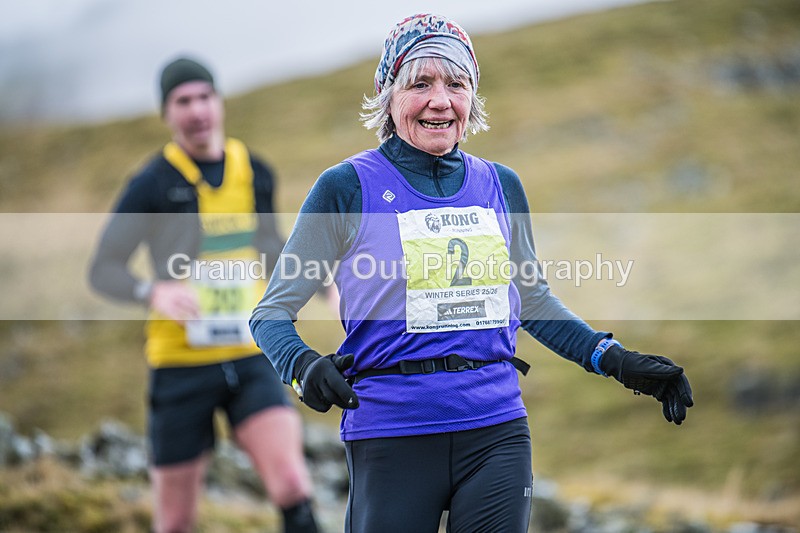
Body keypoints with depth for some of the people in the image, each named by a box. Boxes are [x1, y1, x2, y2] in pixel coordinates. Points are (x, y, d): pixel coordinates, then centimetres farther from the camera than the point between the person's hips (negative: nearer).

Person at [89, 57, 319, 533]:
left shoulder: (255, 173, 7)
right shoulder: (153, 185, -6)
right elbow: (104, 269, -4)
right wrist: (153, 292, -24)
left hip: (251, 357, 2)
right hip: (182, 364, -2)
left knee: (292, 485, -20)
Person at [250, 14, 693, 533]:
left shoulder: (501, 187, 10)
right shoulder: (348, 188, -3)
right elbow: (273, 311, 0)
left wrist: (617, 360, 13)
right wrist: (304, 366, -21)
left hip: (498, 430, 3)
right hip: (392, 429, -3)